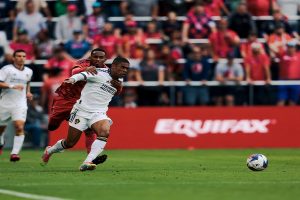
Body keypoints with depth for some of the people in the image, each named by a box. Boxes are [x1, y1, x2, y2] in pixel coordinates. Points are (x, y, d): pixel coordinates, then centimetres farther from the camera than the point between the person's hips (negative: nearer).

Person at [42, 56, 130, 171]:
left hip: (98, 114, 5)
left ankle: (87, 163, -32)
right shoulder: (100, 73, -14)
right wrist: (73, 79, -46)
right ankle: (49, 150, 36)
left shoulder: (119, 81, 10)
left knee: (105, 132, -28)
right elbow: (84, 75, -31)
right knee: (70, 143, 4)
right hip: (82, 111, -5)